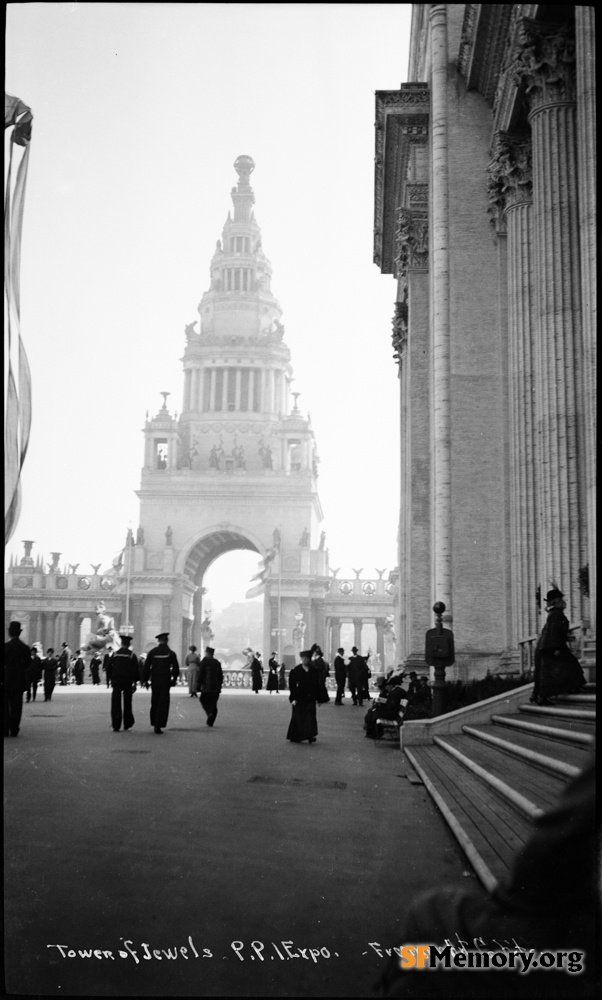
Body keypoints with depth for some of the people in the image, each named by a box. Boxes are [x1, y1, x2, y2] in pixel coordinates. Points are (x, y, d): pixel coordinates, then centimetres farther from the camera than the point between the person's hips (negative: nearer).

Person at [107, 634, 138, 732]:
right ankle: (127, 724, 15)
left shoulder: (115, 654, 3)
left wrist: (110, 678, 12)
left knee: (116, 704, 1)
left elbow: (108, 667, 3)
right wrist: (135, 683, -2)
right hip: (128, 682, 0)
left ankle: (116, 726, -5)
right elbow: (135, 670, -5)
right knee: (127, 703, 11)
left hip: (116, 681, 1)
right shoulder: (132, 655, 0)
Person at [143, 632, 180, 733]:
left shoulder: (152, 652, 2)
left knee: (154, 703, 16)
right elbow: (176, 669, -3)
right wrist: (174, 680, 10)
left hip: (154, 681, 2)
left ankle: (154, 724, 21)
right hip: (166, 681, -2)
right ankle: (159, 726, -7)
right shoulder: (171, 653, -3)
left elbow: (146, 667, 1)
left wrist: (146, 680, 9)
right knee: (163, 704, 0)